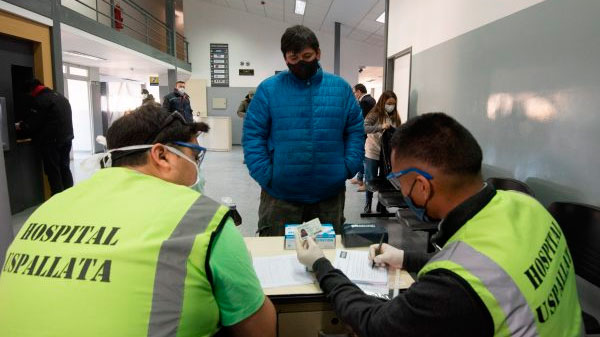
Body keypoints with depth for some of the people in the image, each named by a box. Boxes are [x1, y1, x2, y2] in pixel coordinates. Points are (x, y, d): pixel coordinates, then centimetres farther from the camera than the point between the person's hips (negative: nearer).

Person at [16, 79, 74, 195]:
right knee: (65, 169, 14)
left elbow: (32, 123, -12)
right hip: (66, 138, 8)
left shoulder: (40, 100, -11)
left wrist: (20, 126, 9)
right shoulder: (61, 97, 17)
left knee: (53, 171, -2)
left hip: (51, 141, -8)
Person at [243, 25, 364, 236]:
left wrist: (348, 168, -6)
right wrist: (266, 176, -12)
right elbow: (252, 135, -2)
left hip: (330, 194, 2)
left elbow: (355, 132, 6)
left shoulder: (340, 87, 5)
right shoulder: (269, 89, -1)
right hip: (280, 195, -1)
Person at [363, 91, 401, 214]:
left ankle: (382, 206, 26)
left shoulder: (395, 116, 4)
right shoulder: (375, 114, -11)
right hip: (373, 154, -4)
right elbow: (364, 128, -25)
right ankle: (367, 205, 23)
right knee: (371, 181, 6)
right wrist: (381, 127, -35)